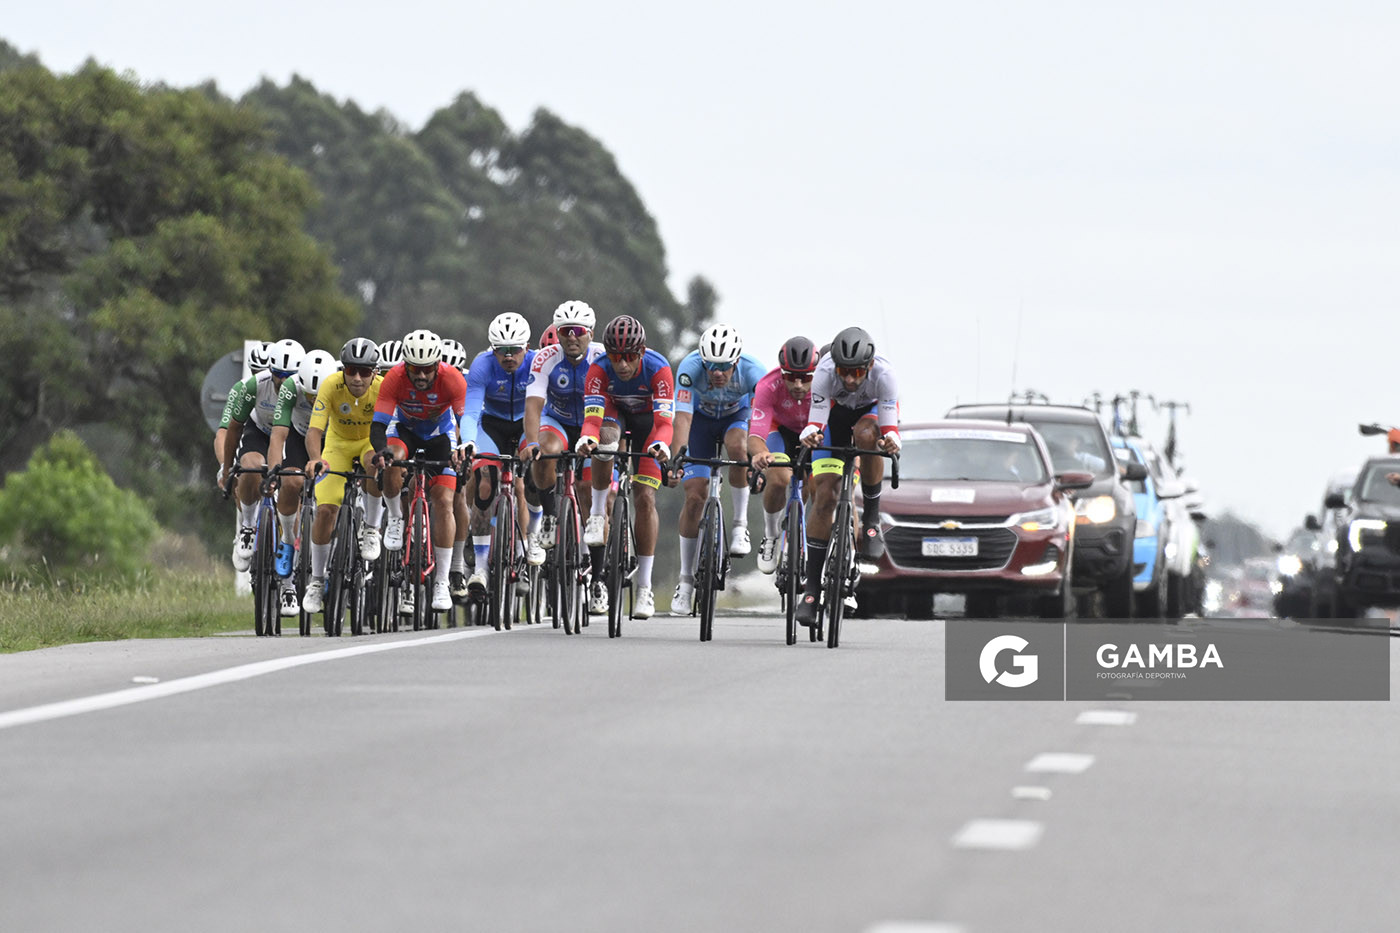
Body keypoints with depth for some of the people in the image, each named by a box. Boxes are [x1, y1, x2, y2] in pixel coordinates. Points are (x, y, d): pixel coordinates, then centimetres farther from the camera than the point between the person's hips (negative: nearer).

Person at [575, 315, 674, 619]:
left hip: (647, 419, -1)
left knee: (645, 498, -11)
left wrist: (660, 444, -61)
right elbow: (592, 418, -41)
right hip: (614, 412, 1)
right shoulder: (599, 370, -32)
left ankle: (644, 587, -5)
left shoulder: (658, 369, -34)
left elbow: (664, 422, -39)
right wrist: (586, 438, -63)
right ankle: (597, 514, -20)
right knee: (605, 437, -38)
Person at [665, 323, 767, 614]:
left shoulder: (752, 372, -33)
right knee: (695, 495, -11)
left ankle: (740, 525, -16)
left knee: (737, 446, -36)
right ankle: (686, 580, 1)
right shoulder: (690, 368, -34)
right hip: (702, 417, 0)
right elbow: (683, 418, -41)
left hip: (737, 415, 0)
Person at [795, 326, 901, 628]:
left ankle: (871, 518, -18)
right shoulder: (824, 372, -34)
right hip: (836, 413, 1)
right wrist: (810, 435, -55)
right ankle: (812, 586, -8)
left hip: (872, 411, -1)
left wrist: (891, 441, -57)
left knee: (865, 435, -38)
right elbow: (815, 421, -32)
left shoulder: (883, 374, -36)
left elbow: (889, 429, -34)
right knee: (824, 494, -13)